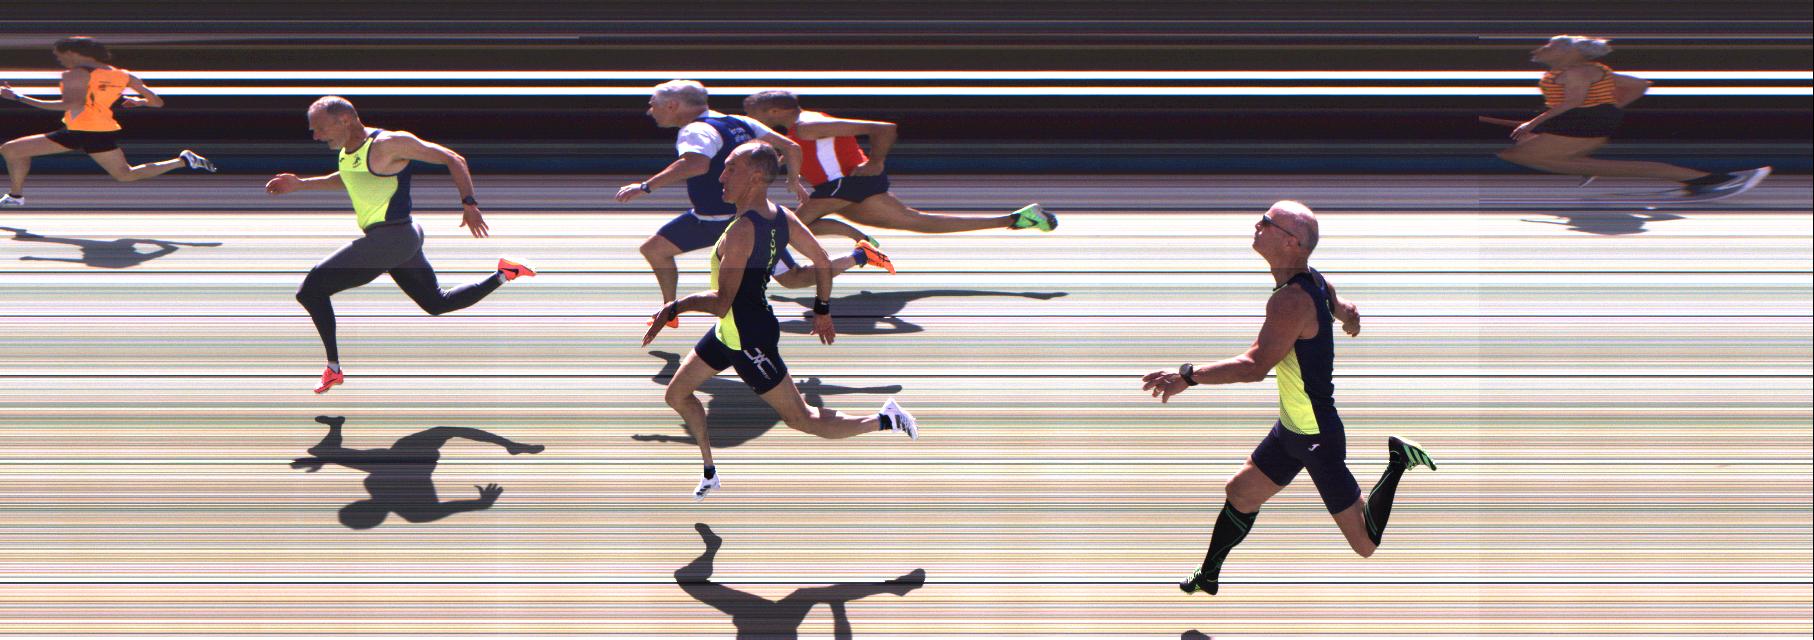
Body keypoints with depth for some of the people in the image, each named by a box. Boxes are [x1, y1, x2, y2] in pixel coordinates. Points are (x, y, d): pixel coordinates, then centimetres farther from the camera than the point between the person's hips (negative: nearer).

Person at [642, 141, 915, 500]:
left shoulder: (741, 232, -29)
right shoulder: (781, 217, -3)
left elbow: (721, 302, -33)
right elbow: (822, 261, 7)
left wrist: (676, 307, -24)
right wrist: (822, 311, 19)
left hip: (748, 340, -9)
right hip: (731, 331, 9)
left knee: (800, 419, 3)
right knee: (677, 394, 18)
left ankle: (885, 421, 8)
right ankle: (710, 473, 29)